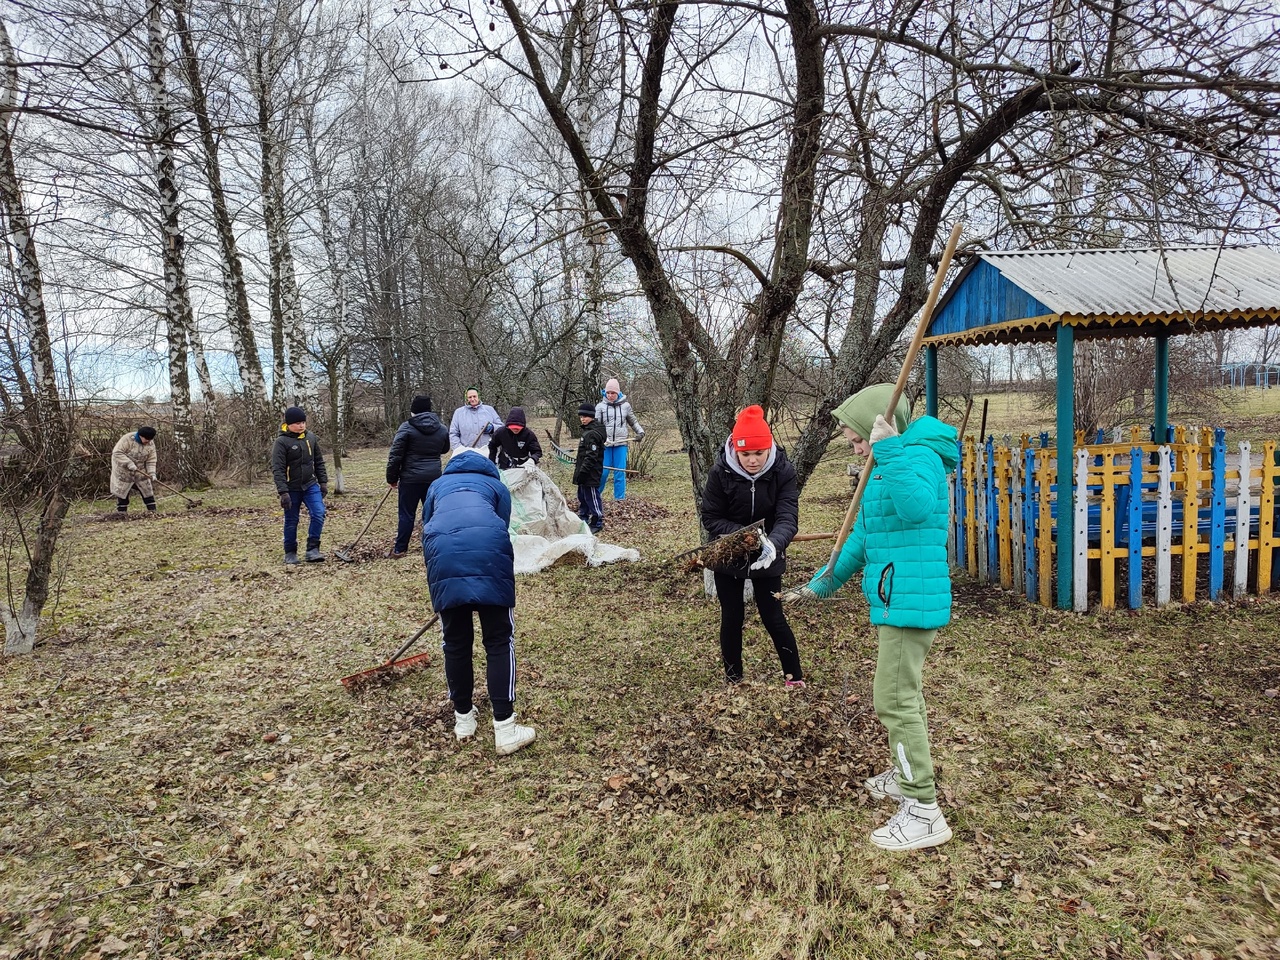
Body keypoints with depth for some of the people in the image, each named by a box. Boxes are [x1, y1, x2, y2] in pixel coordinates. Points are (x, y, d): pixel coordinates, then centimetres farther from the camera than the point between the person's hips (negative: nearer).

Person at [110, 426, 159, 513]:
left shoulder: (151, 444, -8)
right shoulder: (127, 439, -22)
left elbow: (151, 460, -5)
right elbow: (117, 452, -24)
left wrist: (152, 473, -20)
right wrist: (128, 463, -33)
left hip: (140, 471, 4)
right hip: (124, 471, -3)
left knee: (147, 490, 1)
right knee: (122, 492, 4)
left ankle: (152, 511, 6)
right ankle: (121, 512, 15)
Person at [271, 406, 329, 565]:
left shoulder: (311, 438, 3)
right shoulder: (281, 442, -12)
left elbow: (319, 462, 12)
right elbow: (277, 469, -15)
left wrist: (323, 482, 8)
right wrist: (283, 492, -21)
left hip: (311, 485, 4)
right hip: (292, 489, -4)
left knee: (319, 513, -12)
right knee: (291, 521, 6)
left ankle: (312, 550, -5)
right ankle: (290, 553, 22)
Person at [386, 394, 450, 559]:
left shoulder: (407, 427, -9)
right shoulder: (442, 429, 5)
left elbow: (395, 455, -9)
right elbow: (444, 449, 24)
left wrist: (392, 478, 0)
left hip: (411, 478, -4)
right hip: (434, 477, 4)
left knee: (407, 514, 3)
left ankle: (400, 549, 8)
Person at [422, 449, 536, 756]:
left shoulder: (438, 485, 38)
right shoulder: (496, 485, 33)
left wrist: (439, 582, 47)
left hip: (443, 551, 2)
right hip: (487, 548, -1)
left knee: (456, 641, 17)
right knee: (499, 641, 6)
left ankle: (463, 719, 31)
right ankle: (505, 730, 5)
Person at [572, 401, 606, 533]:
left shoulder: (593, 433, -18)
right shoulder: (587, 430, 14)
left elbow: (591, 456, -23)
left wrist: (582, 472, -22)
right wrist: (579, 470, 22)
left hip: (590, 472, -11)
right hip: (585, 472, 11)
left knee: (592, 497, -4)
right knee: (582, 496, 19)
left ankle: (597, 523, 3)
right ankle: (583, 519, 31)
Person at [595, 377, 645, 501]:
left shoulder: (625, 406, 8)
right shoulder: (600, 406, 2)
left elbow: (633, 422, 21)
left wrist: (640, 432, 6)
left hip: (620, 444, 1)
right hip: (604, 444, -1)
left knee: (620, 472, 2)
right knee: (603, 472, 0)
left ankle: (620, 499, 8)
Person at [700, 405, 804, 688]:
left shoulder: (783, 472, -18)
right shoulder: (720, 473, -19)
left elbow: (788, 518, -26)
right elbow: (710, 518, -14)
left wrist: (773, 542, -47)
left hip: (767, 557, 0)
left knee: (773, 617, 4)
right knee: (732, 618, 9)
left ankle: (794, 677, 22)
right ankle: (734, 680, 27)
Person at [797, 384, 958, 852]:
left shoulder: (919, 456, -16)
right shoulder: (887, 467, 15)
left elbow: (917, 506, -39)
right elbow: (864, 534, 22)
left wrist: (889, 450, -38)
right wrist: (826, 581, 25)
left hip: (909, 600, -11)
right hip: (896, 600, 11)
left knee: (895, 700, -8)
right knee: (903, 692, 23)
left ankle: (924, 811, 0)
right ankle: (905, 776, 42)